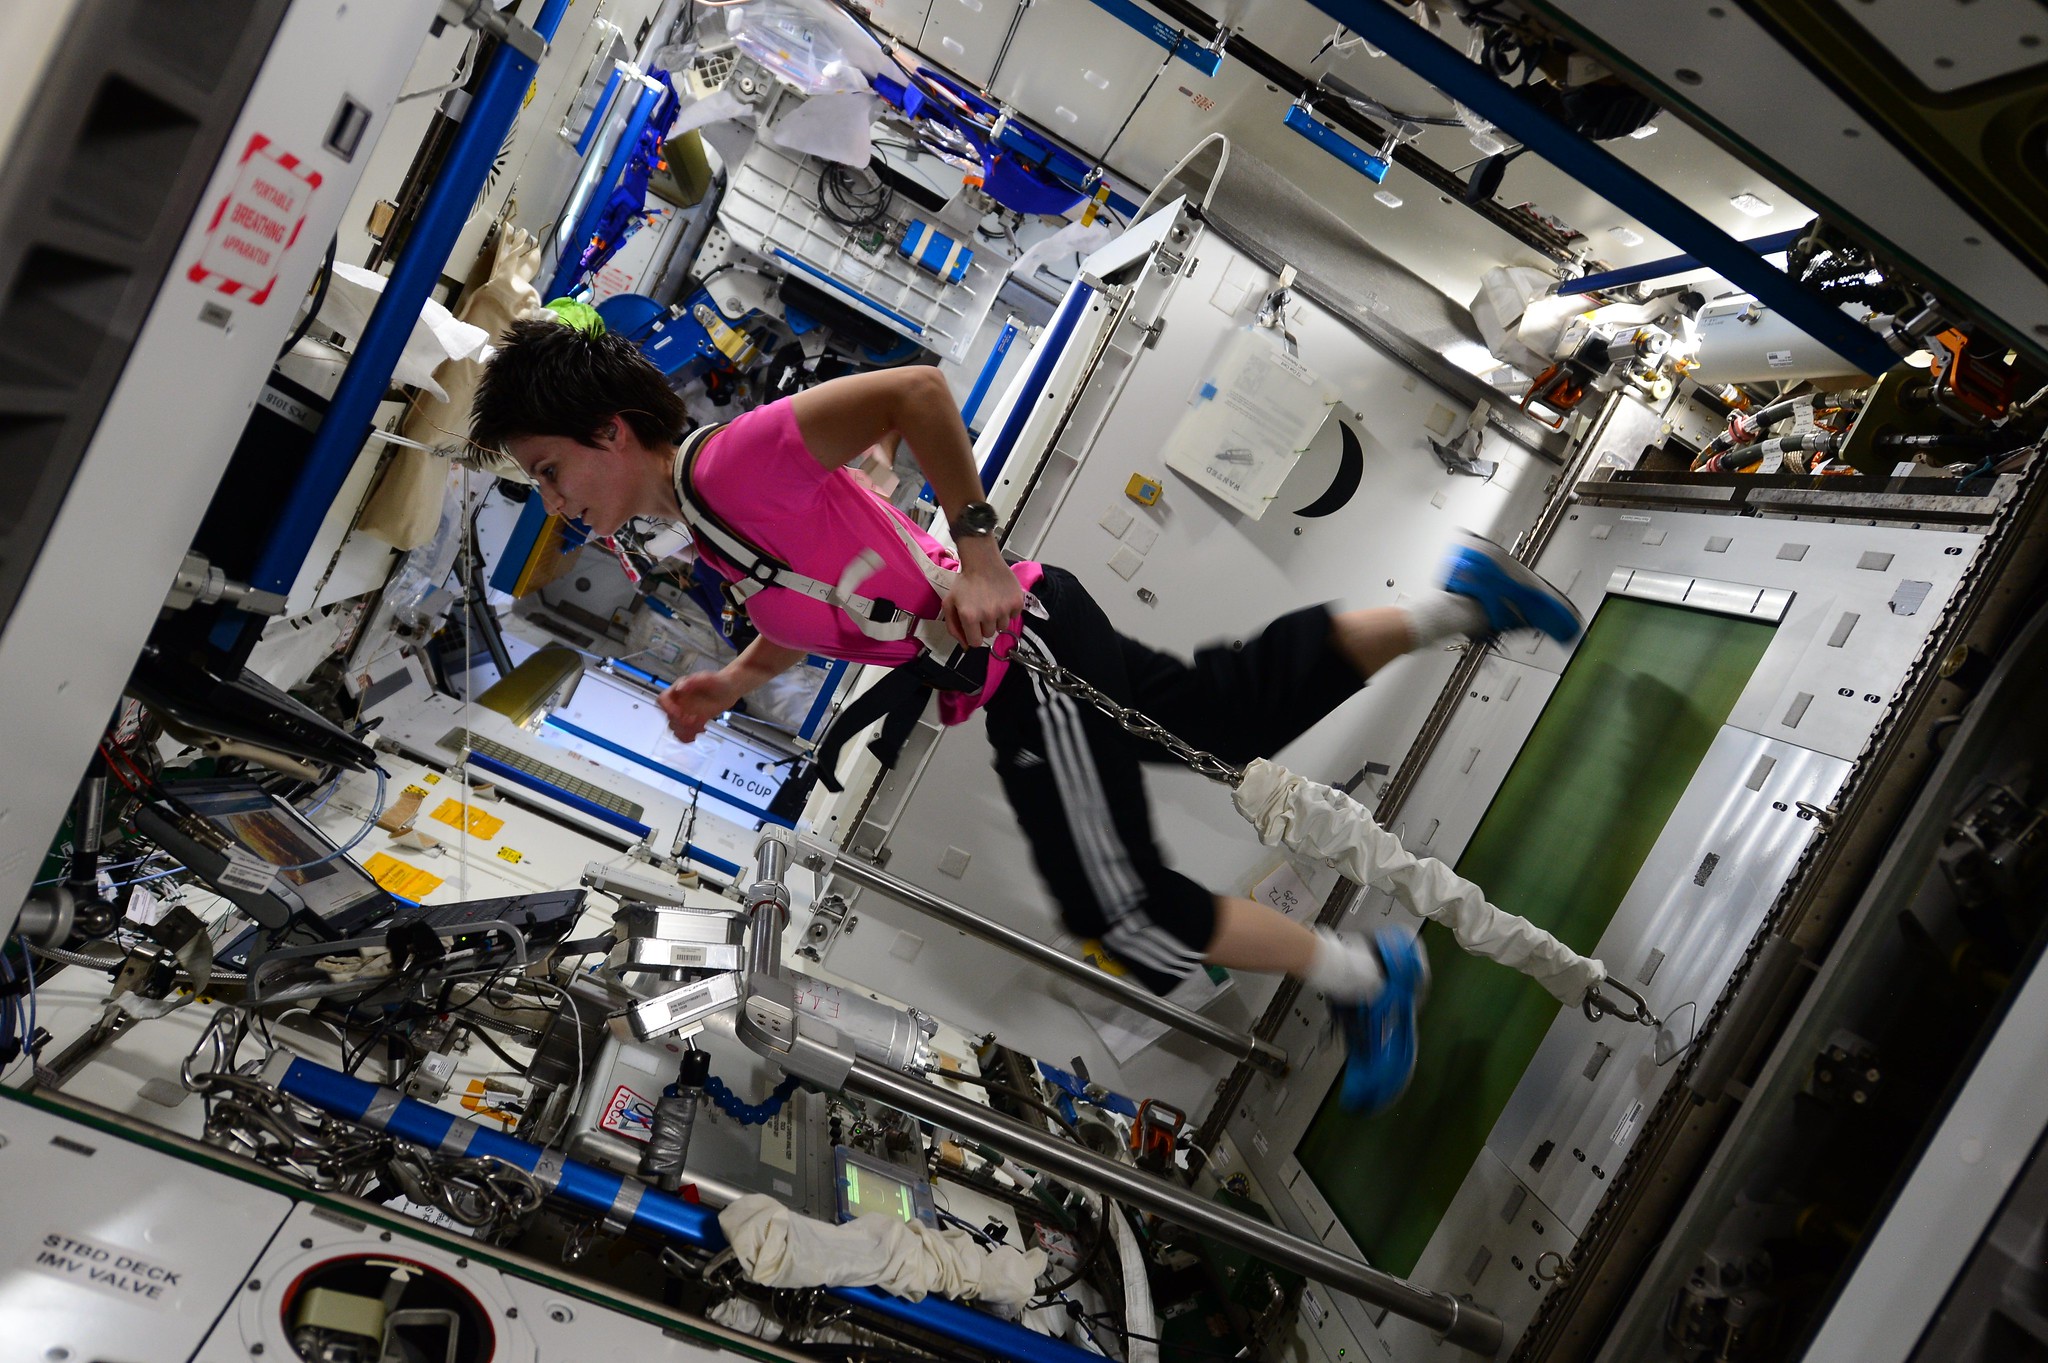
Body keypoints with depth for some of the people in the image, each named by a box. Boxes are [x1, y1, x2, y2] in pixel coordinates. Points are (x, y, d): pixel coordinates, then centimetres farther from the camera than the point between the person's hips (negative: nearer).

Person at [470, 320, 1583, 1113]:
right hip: (992, 670, 10)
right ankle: (1459, 603, 26)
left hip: (1018, 651, -9)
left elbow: (916, 388, -26)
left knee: (1127, 910, -6)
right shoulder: (704, 525, 11)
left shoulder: (730, 461, -19)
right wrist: (728, 684, 11)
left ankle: (1364, 975, 11)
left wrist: (976, 546, -23)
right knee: (1239, 708, 18)